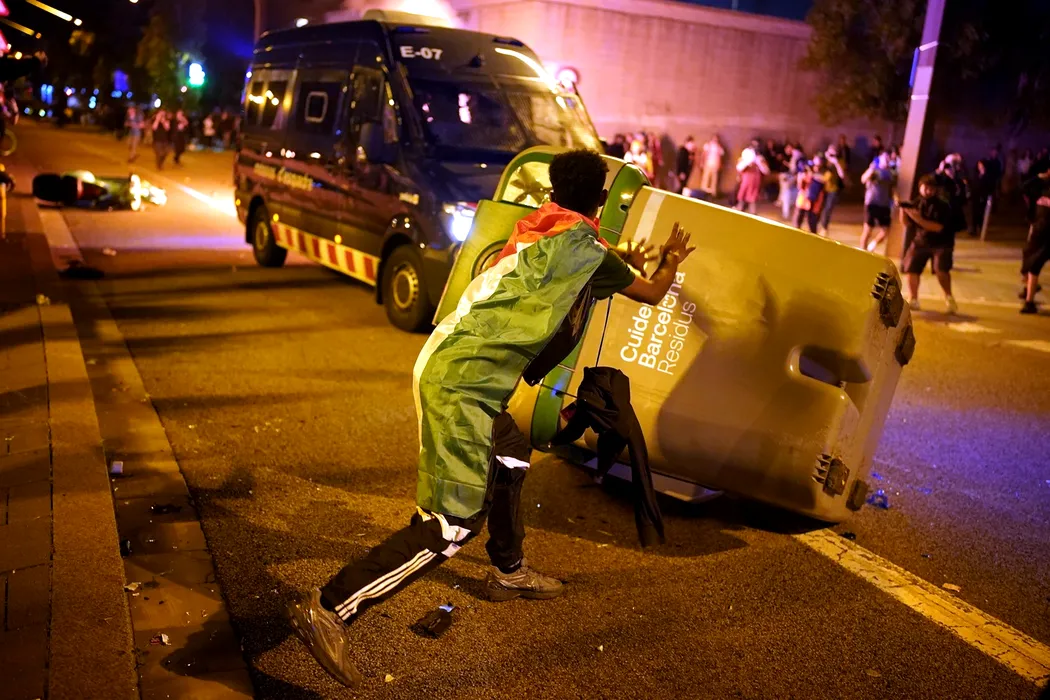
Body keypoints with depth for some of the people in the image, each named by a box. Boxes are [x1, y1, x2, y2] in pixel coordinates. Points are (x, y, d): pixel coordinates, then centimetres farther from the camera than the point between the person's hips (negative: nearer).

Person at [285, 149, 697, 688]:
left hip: (448, 364, 10)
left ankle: (508, 571, 44)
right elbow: (651, 294, 12)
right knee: (454, 523, -9)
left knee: (511, 454, 28)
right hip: (462, 381, -10)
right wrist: (671, 260, 31)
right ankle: (329, 608, -9)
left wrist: (622, 262, 45)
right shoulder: (583, 245, -4)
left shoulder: (539, 230, 17)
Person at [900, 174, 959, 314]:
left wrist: (919, 219, -31)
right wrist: (903, 209, -13)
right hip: (920, 242, 5)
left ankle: (949, 298, -7)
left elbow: (938, 227, -24)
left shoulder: (943, 206, -14)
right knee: (911, 268, -5)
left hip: (941, 243, -4)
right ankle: (913, 300, 14)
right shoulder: (917, 204, 0)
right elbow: (906, 223, 5)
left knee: (941, 269, -25)